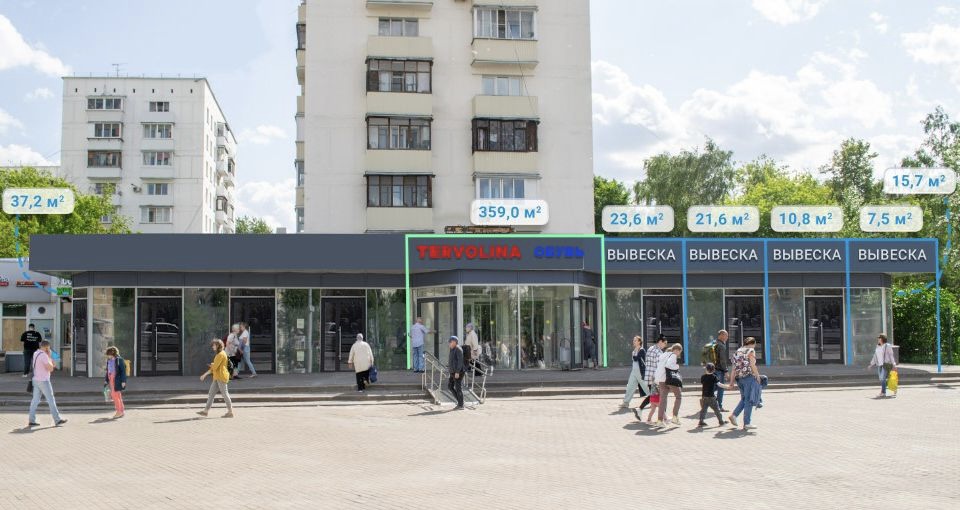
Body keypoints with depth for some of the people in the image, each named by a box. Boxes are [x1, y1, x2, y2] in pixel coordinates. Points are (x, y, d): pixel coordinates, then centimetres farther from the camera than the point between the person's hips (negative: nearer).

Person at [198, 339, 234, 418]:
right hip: (217, 377, 10)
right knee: (211, 394, 10)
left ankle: (230, 412, -1)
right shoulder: (218, 354, 17)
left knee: (225, 394, -5)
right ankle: (206, 411, 14)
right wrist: (205, 375, 17)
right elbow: (213, 367, 21)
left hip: (221, 377, -10)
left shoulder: (221, 354, -15)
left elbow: (214, 367, -19)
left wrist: (211, 365, 5)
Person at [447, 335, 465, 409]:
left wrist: (457, 372, -24)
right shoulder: (453, 350, 16)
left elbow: (460, 361, -20)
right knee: (450, 386, 10)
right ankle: (459, 400, 17)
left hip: (458, 372, -10)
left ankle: (461, 405, -1)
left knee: (458, 387, -6)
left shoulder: (458, 350, -14)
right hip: (453, 372, 10)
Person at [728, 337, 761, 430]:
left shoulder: (738, 351, 15)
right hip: (749, 377, -7)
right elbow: (753, 366, -13)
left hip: (739, 377, 7)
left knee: (744, 399, 20)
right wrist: (758, 377, -4)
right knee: (749, 400, -1)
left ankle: (734, 415, 5)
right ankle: (746, 423, 0)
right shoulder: (751, 351, -5)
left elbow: (734, 368, 13)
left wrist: (731, 381, 13)